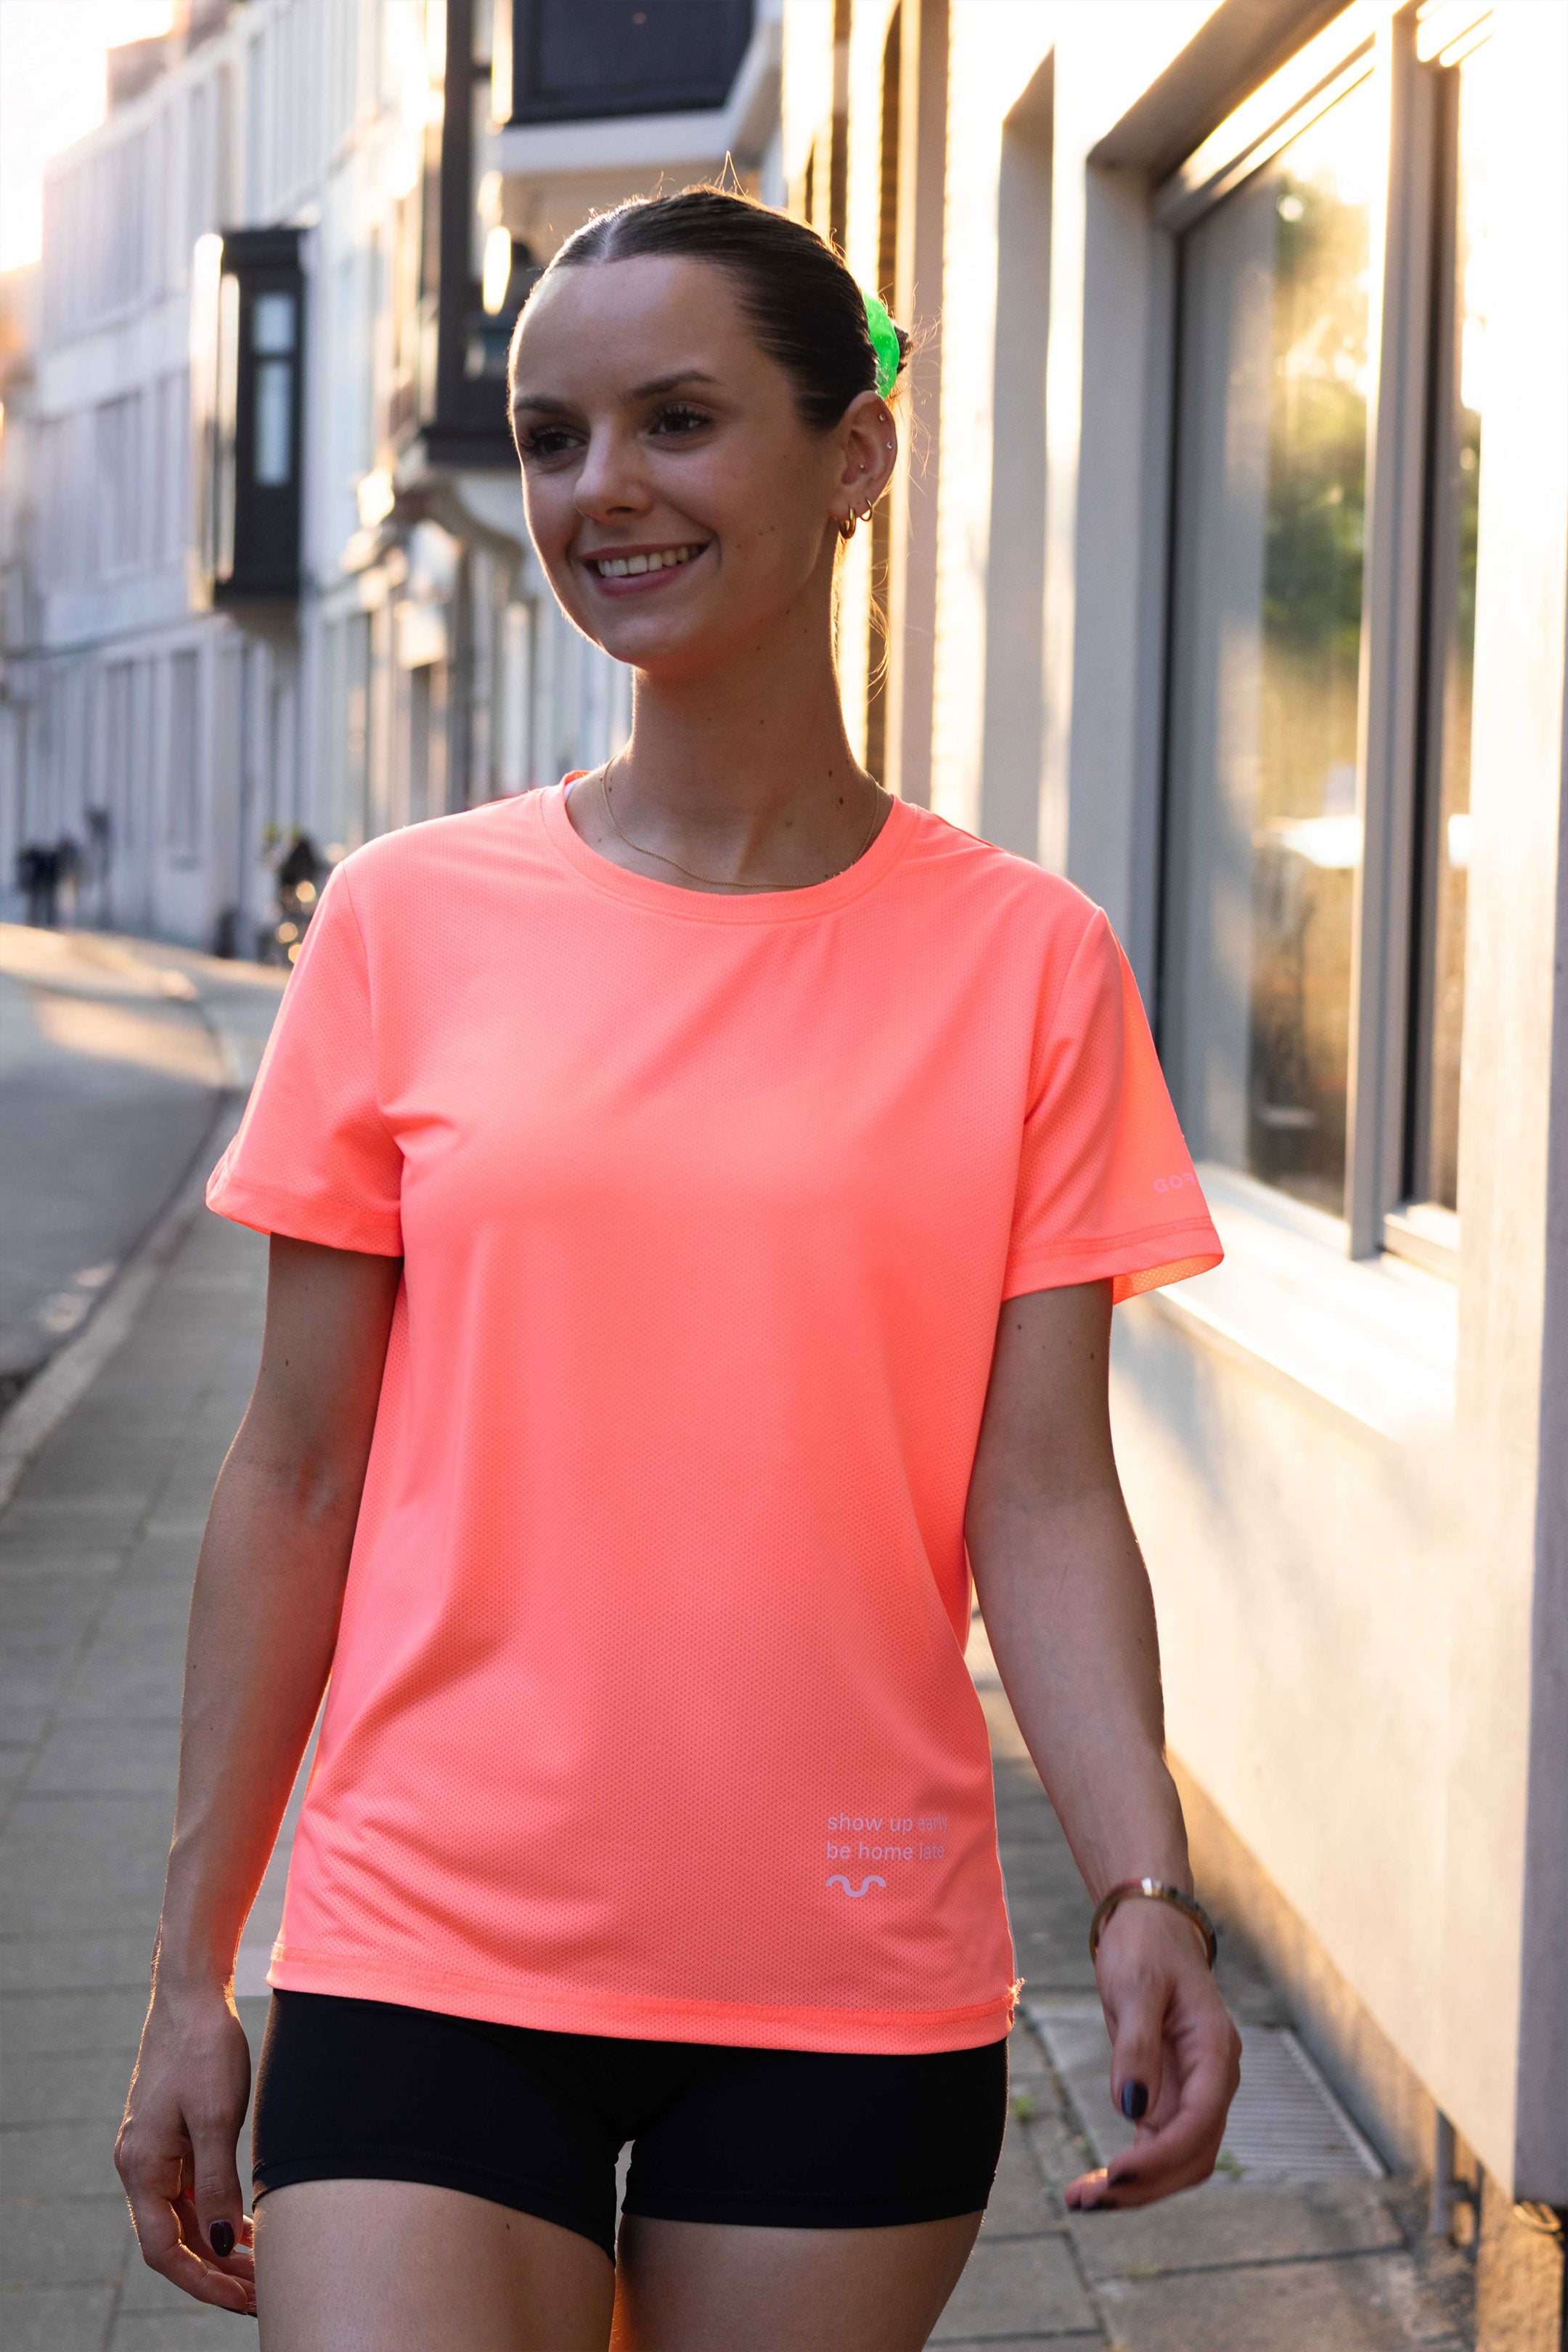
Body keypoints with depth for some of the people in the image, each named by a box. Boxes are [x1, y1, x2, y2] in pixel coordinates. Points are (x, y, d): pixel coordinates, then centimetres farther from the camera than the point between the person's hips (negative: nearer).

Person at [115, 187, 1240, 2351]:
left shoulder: (1027, 961, -1)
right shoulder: (411, 920, 0)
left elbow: (1041, 1502, -3)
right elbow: (297, 1478, 3)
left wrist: (1148, 1889, -18)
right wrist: (190, 1970, 4)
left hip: (857, 1997, 0)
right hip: (431, 1962, 0)